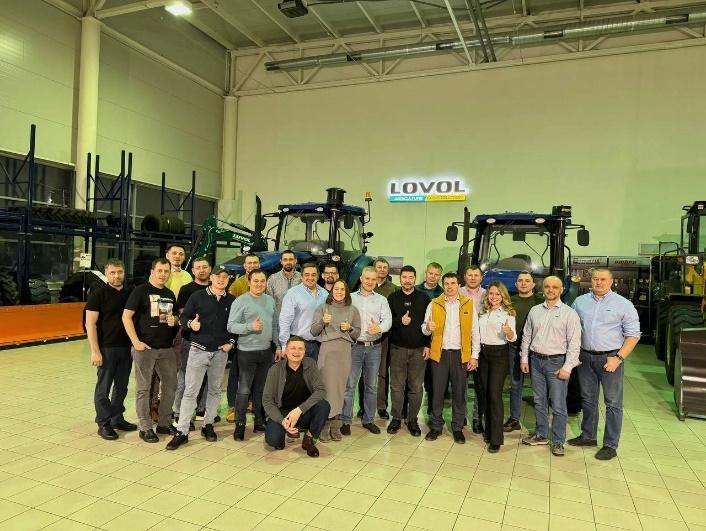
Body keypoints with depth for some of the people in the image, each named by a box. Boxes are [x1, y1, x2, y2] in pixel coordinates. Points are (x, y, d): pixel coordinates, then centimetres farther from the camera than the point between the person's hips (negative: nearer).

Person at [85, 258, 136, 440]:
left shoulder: (130, 294, 9)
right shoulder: (98, 294, -6)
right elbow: (90, 324, -10)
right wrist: (95, 351, -15)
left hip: (126, 348, 5)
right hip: (107, 348, -5)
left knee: (121, 387, 14)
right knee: (104, 388, 4)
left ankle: (117, 418, 28)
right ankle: (104, 424, 15)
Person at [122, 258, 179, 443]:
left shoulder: (170, 294, 13)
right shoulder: (141, 290, -5)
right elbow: (126, 317, -10)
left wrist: (174, 320, -2)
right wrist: (136, 342, -16)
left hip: (166, 348, 6)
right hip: (145, 348, -6)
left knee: (170, 386, 11)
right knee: (143, 388, 3)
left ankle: (164, 423, 26)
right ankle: (145, 428, 14)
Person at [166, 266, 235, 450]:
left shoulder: (231, 301, 5)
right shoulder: (198, 296, -2)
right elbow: (183, 317, -1)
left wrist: (231, 342, 0)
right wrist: (190, 324, -22)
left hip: (220, 352, 3)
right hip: (199, 349, -3)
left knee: (215, 390, 12)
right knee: (190, 391, -3)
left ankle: (208, 425, 27)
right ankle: (182, 431, 3)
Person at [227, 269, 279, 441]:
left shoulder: (270, 300, 11)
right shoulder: (241, 301, -7)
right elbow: (231, 326, -12)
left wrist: (278, 346, 14)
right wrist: (250, 326, -25)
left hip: (266, 351, 6)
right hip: (247, 352, -6)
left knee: (262, 389, 14)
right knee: (244, 390, -1)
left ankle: (260, 423, 25)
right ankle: (240, 425, 10)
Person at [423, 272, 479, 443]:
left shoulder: (468, 304, 3)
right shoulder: (434, 304, 3)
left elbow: (474, 331, 3)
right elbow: (424, 328, 6)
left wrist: (474, 354, -2)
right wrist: (428, 328, -17)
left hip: (461, 354, 0)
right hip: (439, 353, 0)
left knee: (459, 393, 8)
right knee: (437, 391, 6)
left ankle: (458, 428, 21)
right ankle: (436, 426, 20)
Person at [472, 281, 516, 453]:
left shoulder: (508, 313, -6)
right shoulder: (483, 312, 10)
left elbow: (512, 338, -12)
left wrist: (509, 332, -34)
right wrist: (475, 356, 9)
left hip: (499, 354, -6)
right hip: (482, 353, 6)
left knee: (495, 395, -8)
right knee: (484, 393, 11)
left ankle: (496, 439, -3)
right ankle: (488, 430, 25)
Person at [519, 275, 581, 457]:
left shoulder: (569, 313, -6)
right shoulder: (535, 311, 7)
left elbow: (574, 343, -9)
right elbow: (526, 336, 13)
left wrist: (567, 367, -14)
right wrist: (524, 358, 9)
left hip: (557, 362, -4)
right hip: (536, 360, 5)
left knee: (558, 405, 1)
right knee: (539, 401, 15)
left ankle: (558, 441, 15)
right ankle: (541, 435, 29)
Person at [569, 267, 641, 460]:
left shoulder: (623, 305, -4)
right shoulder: (580, 302, 7)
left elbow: (633, 335, -5)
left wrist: (618, 358, -13)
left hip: (610, 358, -4)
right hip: (585, 357, 4)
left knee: (613, 403, 2)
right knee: (588, 399, 16)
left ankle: (610, 445, 13)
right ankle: (588, 436, 31)